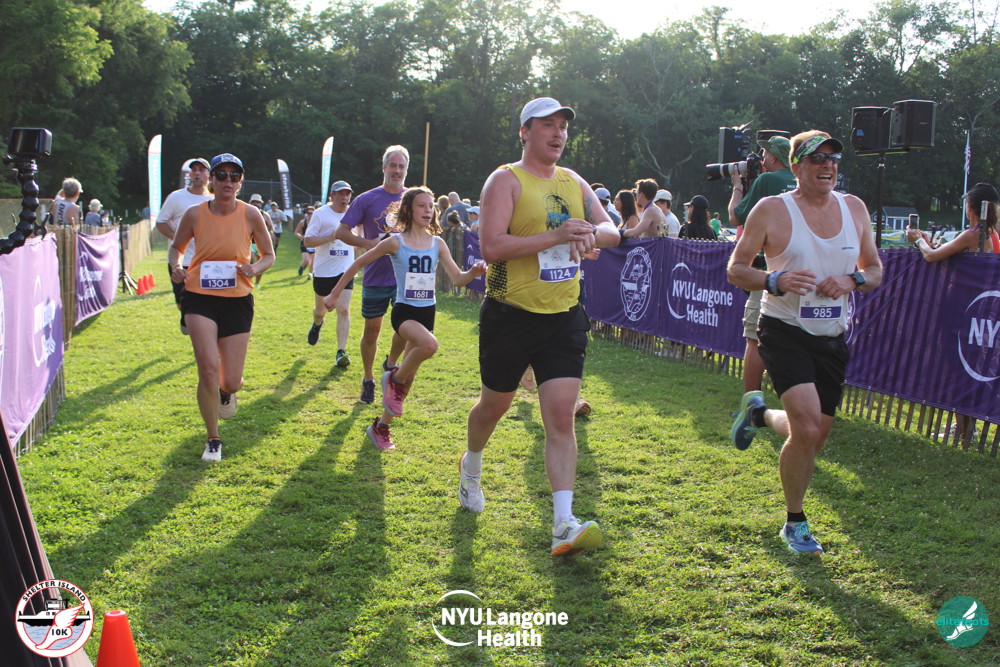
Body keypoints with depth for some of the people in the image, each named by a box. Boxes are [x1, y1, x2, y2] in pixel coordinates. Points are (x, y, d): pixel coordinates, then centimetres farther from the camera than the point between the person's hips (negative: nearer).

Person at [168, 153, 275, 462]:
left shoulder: (250, 214, -5)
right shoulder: (194, 214, -3)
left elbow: (269, 255, 7)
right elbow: (176, 246, 14)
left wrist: (255, 268, -15)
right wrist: (176, 265, -8)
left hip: (237, 300, 1)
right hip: (200, 297, -1)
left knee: (231, 381, 1)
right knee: (208, 367, -17)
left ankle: (226, 392, 43)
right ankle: (213, 440, 3)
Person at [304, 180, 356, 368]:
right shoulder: (321, 213, -6)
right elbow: (307, 241, -10)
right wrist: (331, 237, -20)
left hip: (345, 270, 1)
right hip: (323, 270, -1)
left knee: (343, 310, -12)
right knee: (321, 310, 14)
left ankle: (341, 352, -11)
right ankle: (317, 324, 51)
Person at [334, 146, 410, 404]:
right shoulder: (367, 199, -1)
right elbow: (342, 231, -2)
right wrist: (368, 243, -18)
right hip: (375, 276, -1)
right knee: (372, 329, 6)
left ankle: (391, 363, 21)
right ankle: (368, 379, 24)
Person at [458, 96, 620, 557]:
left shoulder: (574, 183, 11)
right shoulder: (506, 180, -8)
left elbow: (612, 232, 10)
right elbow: (491, 247, -20)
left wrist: (592, 233, -14)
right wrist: (556, 236, -26)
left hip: (564, 318, 4)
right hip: (511, 316, -3)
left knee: (562, 418, -7)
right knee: (495, 405, 15)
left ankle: (564, 524, -9)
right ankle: (471, 467, 47)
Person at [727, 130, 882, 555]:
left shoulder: (854, 209, 6)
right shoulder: (771, 210, -7)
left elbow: (875, 270, 14)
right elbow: (735, 269, -4)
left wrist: (852, 281, -9)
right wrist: (775, 280, -23)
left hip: (834, 339, 5)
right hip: (785, 332, -5)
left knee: (814, 437, 9)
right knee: (807, 430, -20)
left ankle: (758, 413, 42)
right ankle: (795, 523, 3)